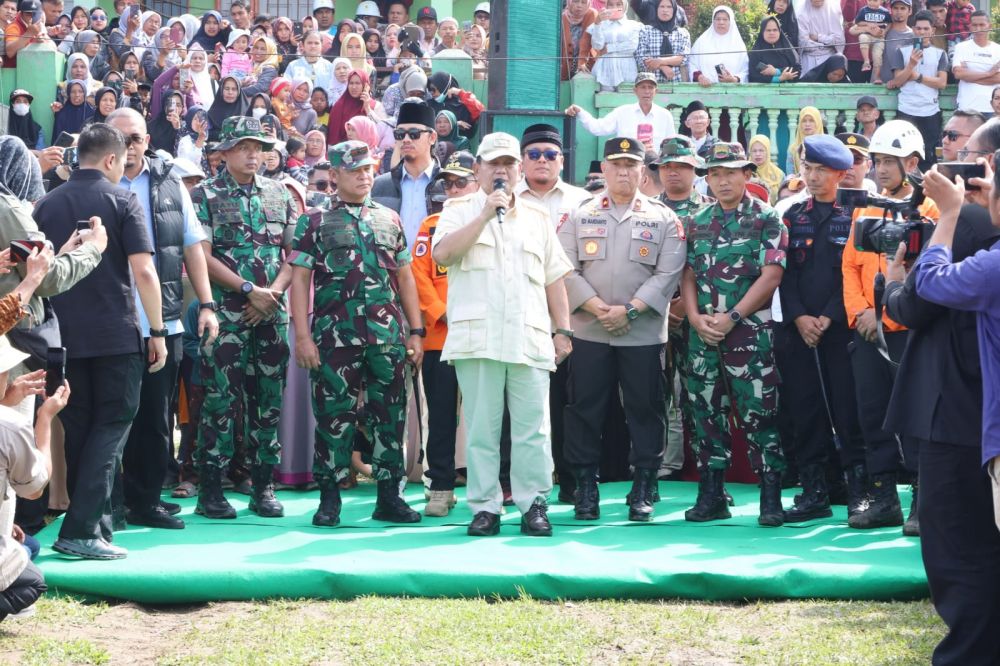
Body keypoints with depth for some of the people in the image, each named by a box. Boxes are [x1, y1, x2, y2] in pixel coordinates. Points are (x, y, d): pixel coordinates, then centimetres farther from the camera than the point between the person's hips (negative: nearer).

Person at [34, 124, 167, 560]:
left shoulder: (47, 205, 8)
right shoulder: (122, 200, -4)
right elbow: (143, 271, -11)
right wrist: (157, 332, -6)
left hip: (65, 335, 4)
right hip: (117, 334, -4)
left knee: (76, 427, 13)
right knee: (112, 425, 0)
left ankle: (85, 521, 16)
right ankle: (84, 529, -11)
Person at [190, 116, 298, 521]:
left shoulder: (279, 194, 14)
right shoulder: (206, 195, 1)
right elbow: (203, 257, -6)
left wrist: (273, 292, -5)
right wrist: (250, 290, -12)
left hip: (271, 316, 4)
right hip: (226, 316, -4)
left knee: (268, 400, 5)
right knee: (221, 400, -6)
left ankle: (264, 487, 11)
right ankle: (211, 489, -1)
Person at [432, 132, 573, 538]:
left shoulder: (537, 218, 20)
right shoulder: (460, 211, 11)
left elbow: (554, 278, 19)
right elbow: (441, 253, -8)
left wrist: (563, 329, 12)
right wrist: (486, 214, -8)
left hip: (530, 340, 2)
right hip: (477, 338, -2)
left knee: (532, 427, -2)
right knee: (481, 426, -1)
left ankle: (534, 505, 3)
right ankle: (484, 507, 5)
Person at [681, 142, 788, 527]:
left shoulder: (766, 220, -2)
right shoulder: (698, 223, 14)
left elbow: (771, 275, -9)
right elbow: (688, 275, 12)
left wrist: (732, 317, -13)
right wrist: (696, 318, -5)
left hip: (750, 332, -5)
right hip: (703, 334, 5)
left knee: (758, 413, -6)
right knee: (706, 412, 7)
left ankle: (771, 498, -1)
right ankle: (711, 496, 14)